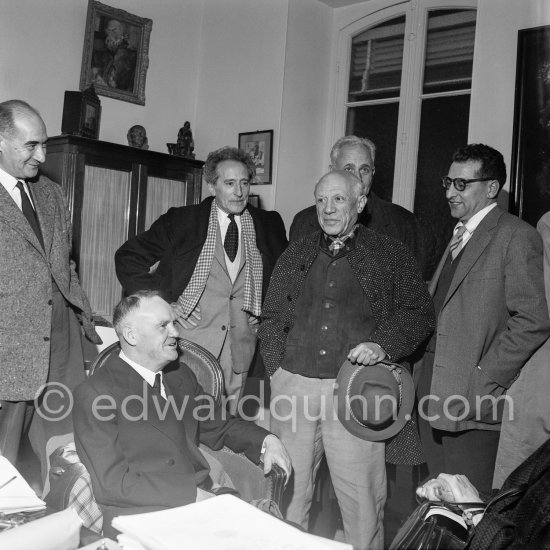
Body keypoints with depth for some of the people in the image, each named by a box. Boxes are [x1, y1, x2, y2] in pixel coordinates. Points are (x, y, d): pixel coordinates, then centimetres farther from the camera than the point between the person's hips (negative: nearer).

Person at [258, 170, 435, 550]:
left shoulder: (391, 255, 6)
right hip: (292, 386, 3)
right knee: (289, 487, 10)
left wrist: (384, 345, -12)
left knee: (361, 496, 0)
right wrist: (277, 368, 5)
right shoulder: (296, 255, 14)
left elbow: (420, 315, 4)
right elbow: (272, 317, 16)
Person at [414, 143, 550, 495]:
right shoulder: (458, 236, 19)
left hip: (474, 402, -8)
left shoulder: (516, 236, -8)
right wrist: (423, 372, 10)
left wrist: (484, 381, -16)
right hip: (434, 396, 8)